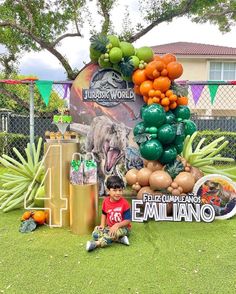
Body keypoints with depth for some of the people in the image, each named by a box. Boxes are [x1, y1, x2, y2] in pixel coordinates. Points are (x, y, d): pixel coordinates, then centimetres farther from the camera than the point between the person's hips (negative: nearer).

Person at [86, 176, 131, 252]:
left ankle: (97, 243, -31)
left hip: (123, 227, -5)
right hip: (109, 227, 6)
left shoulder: (124, 203, -18)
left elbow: (128, 220, -16)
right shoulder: (106, 201, -5)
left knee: (115, 233, -39)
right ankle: (120, 239, -21)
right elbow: (104, 214, 13)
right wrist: (102, 225, -2)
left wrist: (117, 225, -30)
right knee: (95, 234, -16)